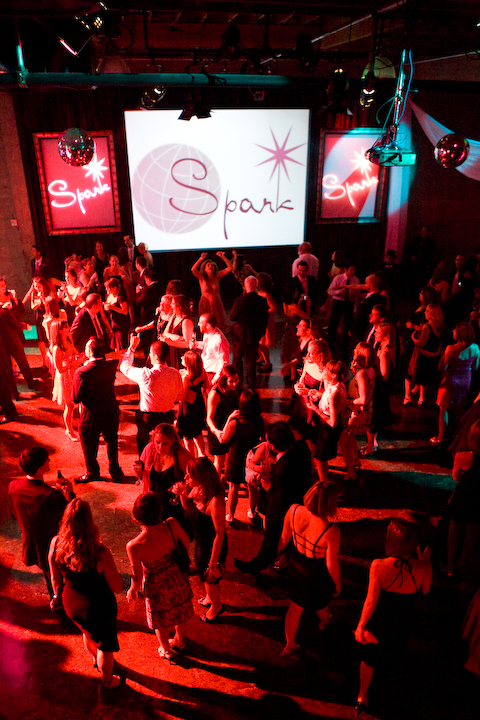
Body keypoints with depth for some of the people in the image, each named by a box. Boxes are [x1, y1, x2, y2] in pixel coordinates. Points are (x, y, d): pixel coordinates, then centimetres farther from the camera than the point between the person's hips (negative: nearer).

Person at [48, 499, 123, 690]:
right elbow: (118, 588, -23)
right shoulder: (100, 553, -36)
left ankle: (96, 660, 66)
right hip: (98, 608, -5)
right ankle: (107, 682, 52)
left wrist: (59, 595, 17)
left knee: (88, 633, 37)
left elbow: (56, 579, -3)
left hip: (71, 605, 5)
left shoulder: (56, 543, -22)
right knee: (105, 645, 26)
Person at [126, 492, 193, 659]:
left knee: (161, 620, 28)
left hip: (157, 585, -3)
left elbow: (137, 576, -21)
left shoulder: (134, 546, -38)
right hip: (177, 575, 3)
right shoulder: (171, 524, -31)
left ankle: (165, 650, 56)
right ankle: (179, 640, 60)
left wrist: (132, 590, 3)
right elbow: (186, 541, -9)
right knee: (179, 610, 32)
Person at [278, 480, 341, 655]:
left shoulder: (294, 511, -27)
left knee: (295, 606, 27)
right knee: (321, 601, 33)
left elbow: (284, 539, -9)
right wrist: (338, 584, -3)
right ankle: (324, 622, 67)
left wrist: (277, 551, 13)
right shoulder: (331, 531, -39)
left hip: (296, 565, 3)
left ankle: (289, 645, 47)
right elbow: (332, 565, -23)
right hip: (317, 574, -3)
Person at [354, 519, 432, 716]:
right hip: (403, 622, 3)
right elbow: (425, 591, -6)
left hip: (379, 619, -3)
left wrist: (360, 626, -13)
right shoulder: (423, 568, -29)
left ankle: (362, 696, 40)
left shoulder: (379, 566, -35)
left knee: (371, 655, 24)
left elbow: (370, 601, -27)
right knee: (395, 647, 38)